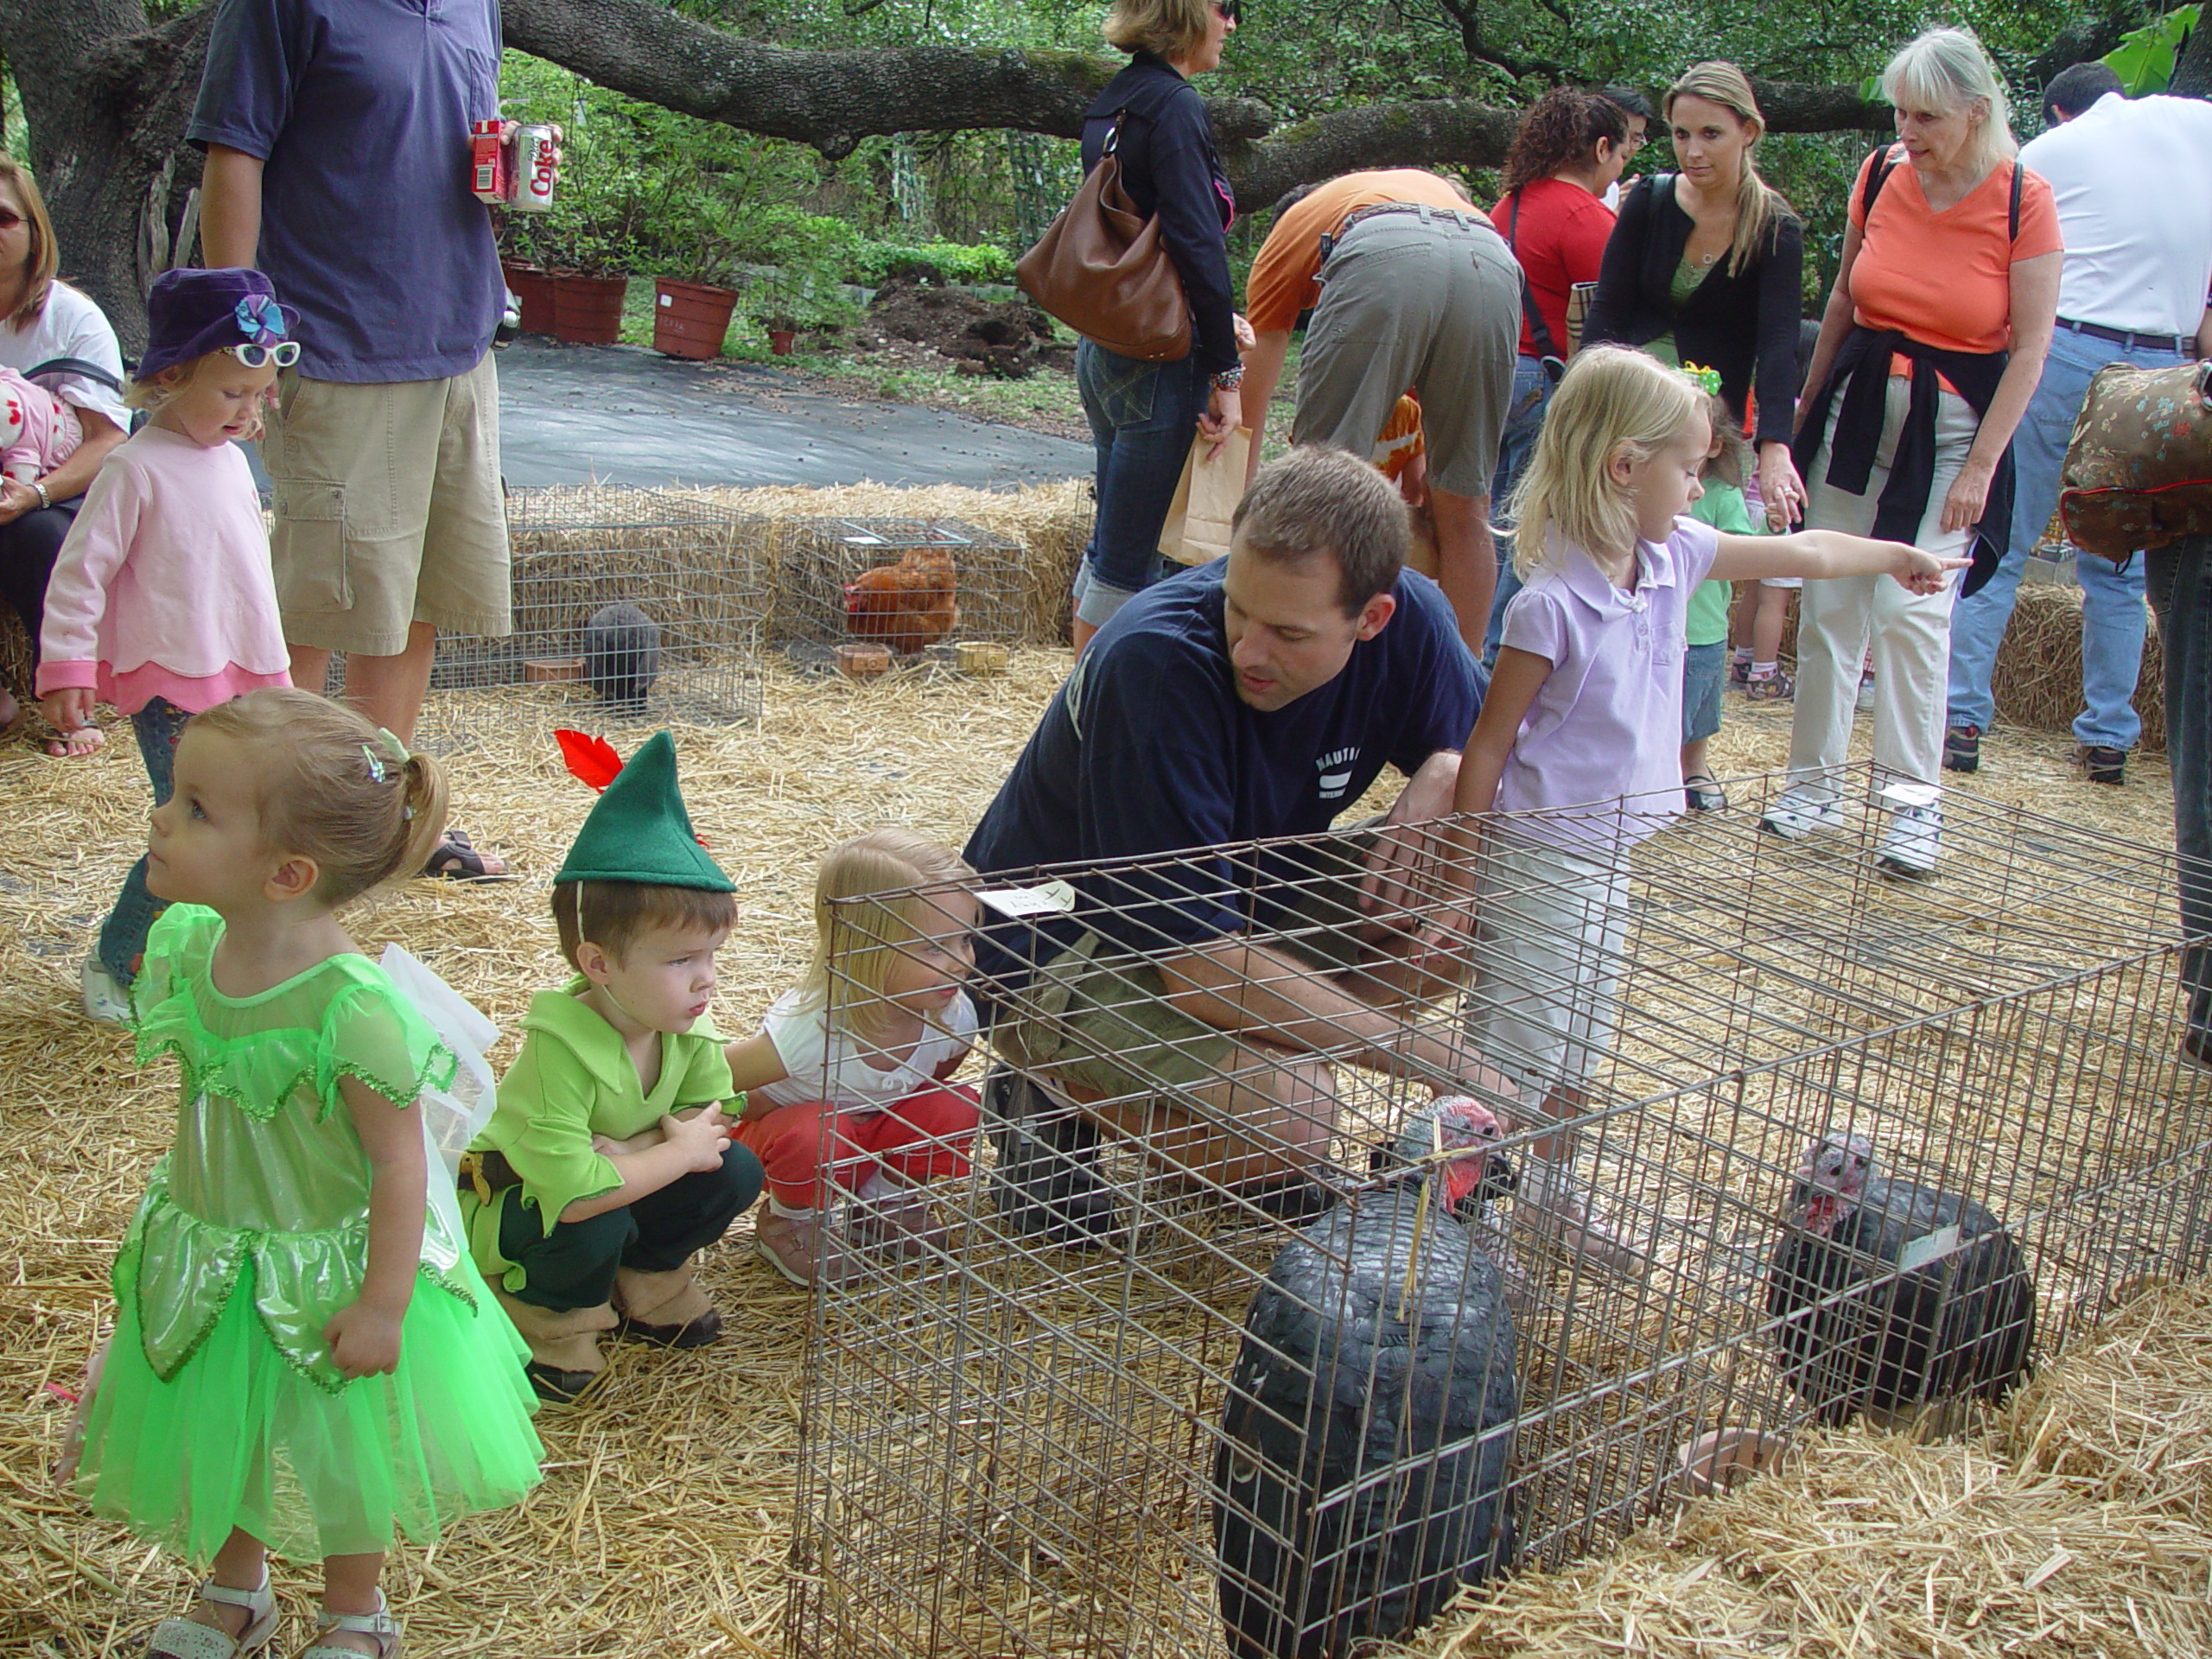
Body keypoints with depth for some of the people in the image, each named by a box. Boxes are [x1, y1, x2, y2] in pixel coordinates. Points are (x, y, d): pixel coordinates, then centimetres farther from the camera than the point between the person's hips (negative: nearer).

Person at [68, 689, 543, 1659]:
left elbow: (398, 1158, -24)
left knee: (342, 1444, 17)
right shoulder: (189, 945, -13)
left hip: (326, 1267, -6)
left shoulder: (351, 1007, -33)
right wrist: (187, 1204, 15)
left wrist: (383, 1305, -18)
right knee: (214, 1427, 25)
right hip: (208, 1254, 6)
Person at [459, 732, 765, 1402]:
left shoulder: (687, 1029, -16)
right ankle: (548, 1315, -3)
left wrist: (624, 1151, -29)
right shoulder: (560, 1051, -37)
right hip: (509, 1201, -6)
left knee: (736, 1173, -13)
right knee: (596, 1227, -36)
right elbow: (572, 1193, -42)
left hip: (607, 1183, 6)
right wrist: (678, 1151, -30)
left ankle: (645, 1278, 12)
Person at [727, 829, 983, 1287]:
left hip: (873, 1132, 5)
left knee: (955, 1108, -20)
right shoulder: (809, 1029, -40)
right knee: (812, 1136, -38)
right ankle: (791, 1221, -2)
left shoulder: (954, 1018, -22)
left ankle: (882, 1198, 9)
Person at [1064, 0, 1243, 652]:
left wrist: (1211, 318, 22)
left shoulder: (1110, 104, 15)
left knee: (1112, 544, 18)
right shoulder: (1174, 105, -13)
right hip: (1157, 363, -10)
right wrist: (1225, 372, -16)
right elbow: (1197, 246, -19)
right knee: (1127, 557, -3)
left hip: (1104, 349, 10)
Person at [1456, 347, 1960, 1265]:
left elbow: (1804, 552, 17)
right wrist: (1462, 879, -15)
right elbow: (1486, 749, -18)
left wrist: (1906, 557, 31)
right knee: (1513, 1048, -2)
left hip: (1610, 856, 8)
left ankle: (1551, 1193, 37)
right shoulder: (1551, 604, -22)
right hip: (1538, 859, -8)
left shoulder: (1675, 556, 0)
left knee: (1581, 1048, 21)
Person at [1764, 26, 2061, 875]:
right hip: (1859, 406, 4)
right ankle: (1812, 782, 16)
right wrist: (1803, 411, 15)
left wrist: (1981, 468, -11)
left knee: (1912, 606, -12)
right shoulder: (1881, 173, -1)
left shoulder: (2024, 200, -11)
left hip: (1953, 424, -4)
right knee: (1828, 604, 4)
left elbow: (2030, 348, -8)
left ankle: (1916, 802, -2)